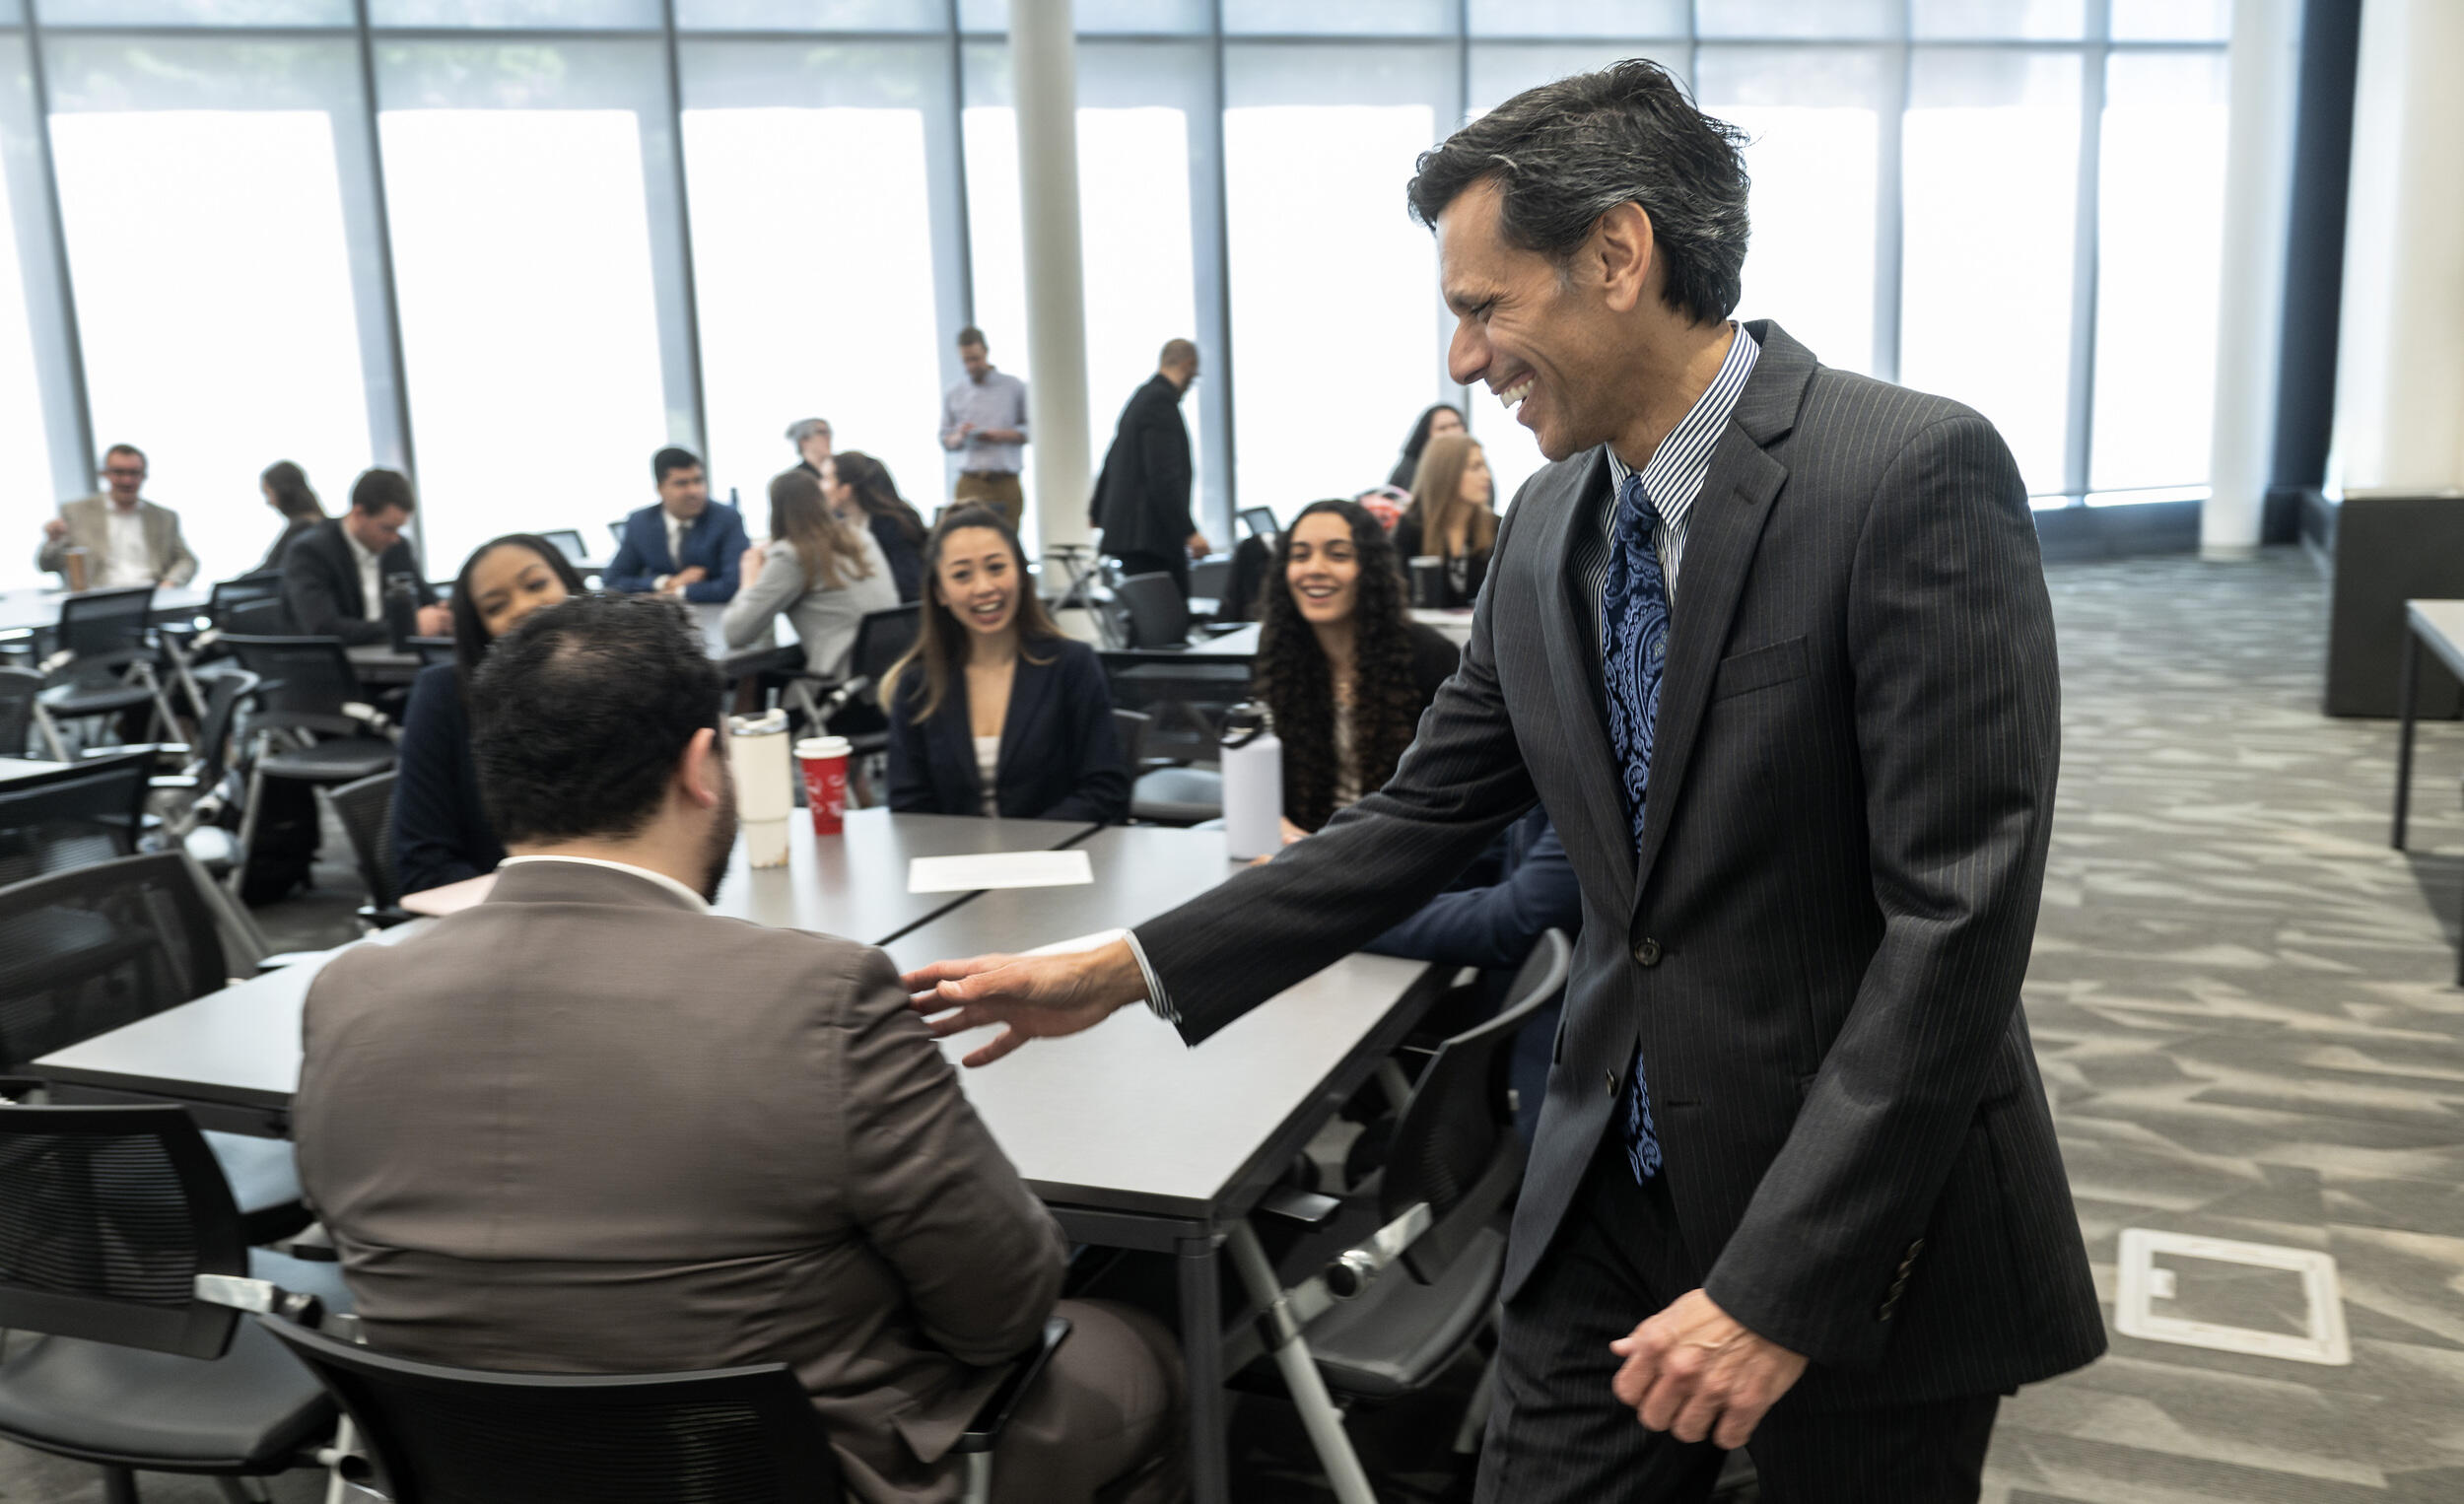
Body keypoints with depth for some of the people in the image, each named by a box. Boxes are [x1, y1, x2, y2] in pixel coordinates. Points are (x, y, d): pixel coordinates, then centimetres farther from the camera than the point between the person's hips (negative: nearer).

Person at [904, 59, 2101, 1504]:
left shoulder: (1917, 473, -17)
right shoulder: (1549, 526, 4)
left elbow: (1957, 914, -21)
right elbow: (1423, 820, 8)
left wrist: (1776, 1283, -22)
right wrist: (1127, 968, 2)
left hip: (1865, 1231, -5)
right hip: (1611, 1189, 5)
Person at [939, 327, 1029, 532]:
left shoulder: (1014, 387, 7)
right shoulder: (952, 393, 12)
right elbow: (945, 441, 15)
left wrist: (1002, 435, -9)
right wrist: (960, 437, -7)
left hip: (1006, 483, -1)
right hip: (970, 483, 1)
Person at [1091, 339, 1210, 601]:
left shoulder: (1142, 396, 17)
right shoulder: (1161, 401, -13)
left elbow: (1113, 460, 29)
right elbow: (1164, 474, -21)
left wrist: (1098, 511, 42)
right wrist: (1189, 532, -23)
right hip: (1152, 535, -10)